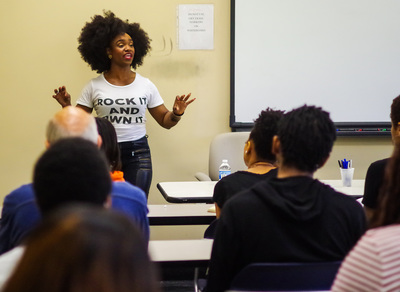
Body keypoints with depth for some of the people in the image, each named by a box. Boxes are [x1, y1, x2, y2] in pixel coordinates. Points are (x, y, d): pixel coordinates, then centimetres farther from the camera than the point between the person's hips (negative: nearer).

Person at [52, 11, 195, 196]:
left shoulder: (145, 85, 6)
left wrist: (177, 113, -10)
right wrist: (66, 107, -14)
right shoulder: (94, 87, 2)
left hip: (138, 154, 1)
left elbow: (165, 121, 10)